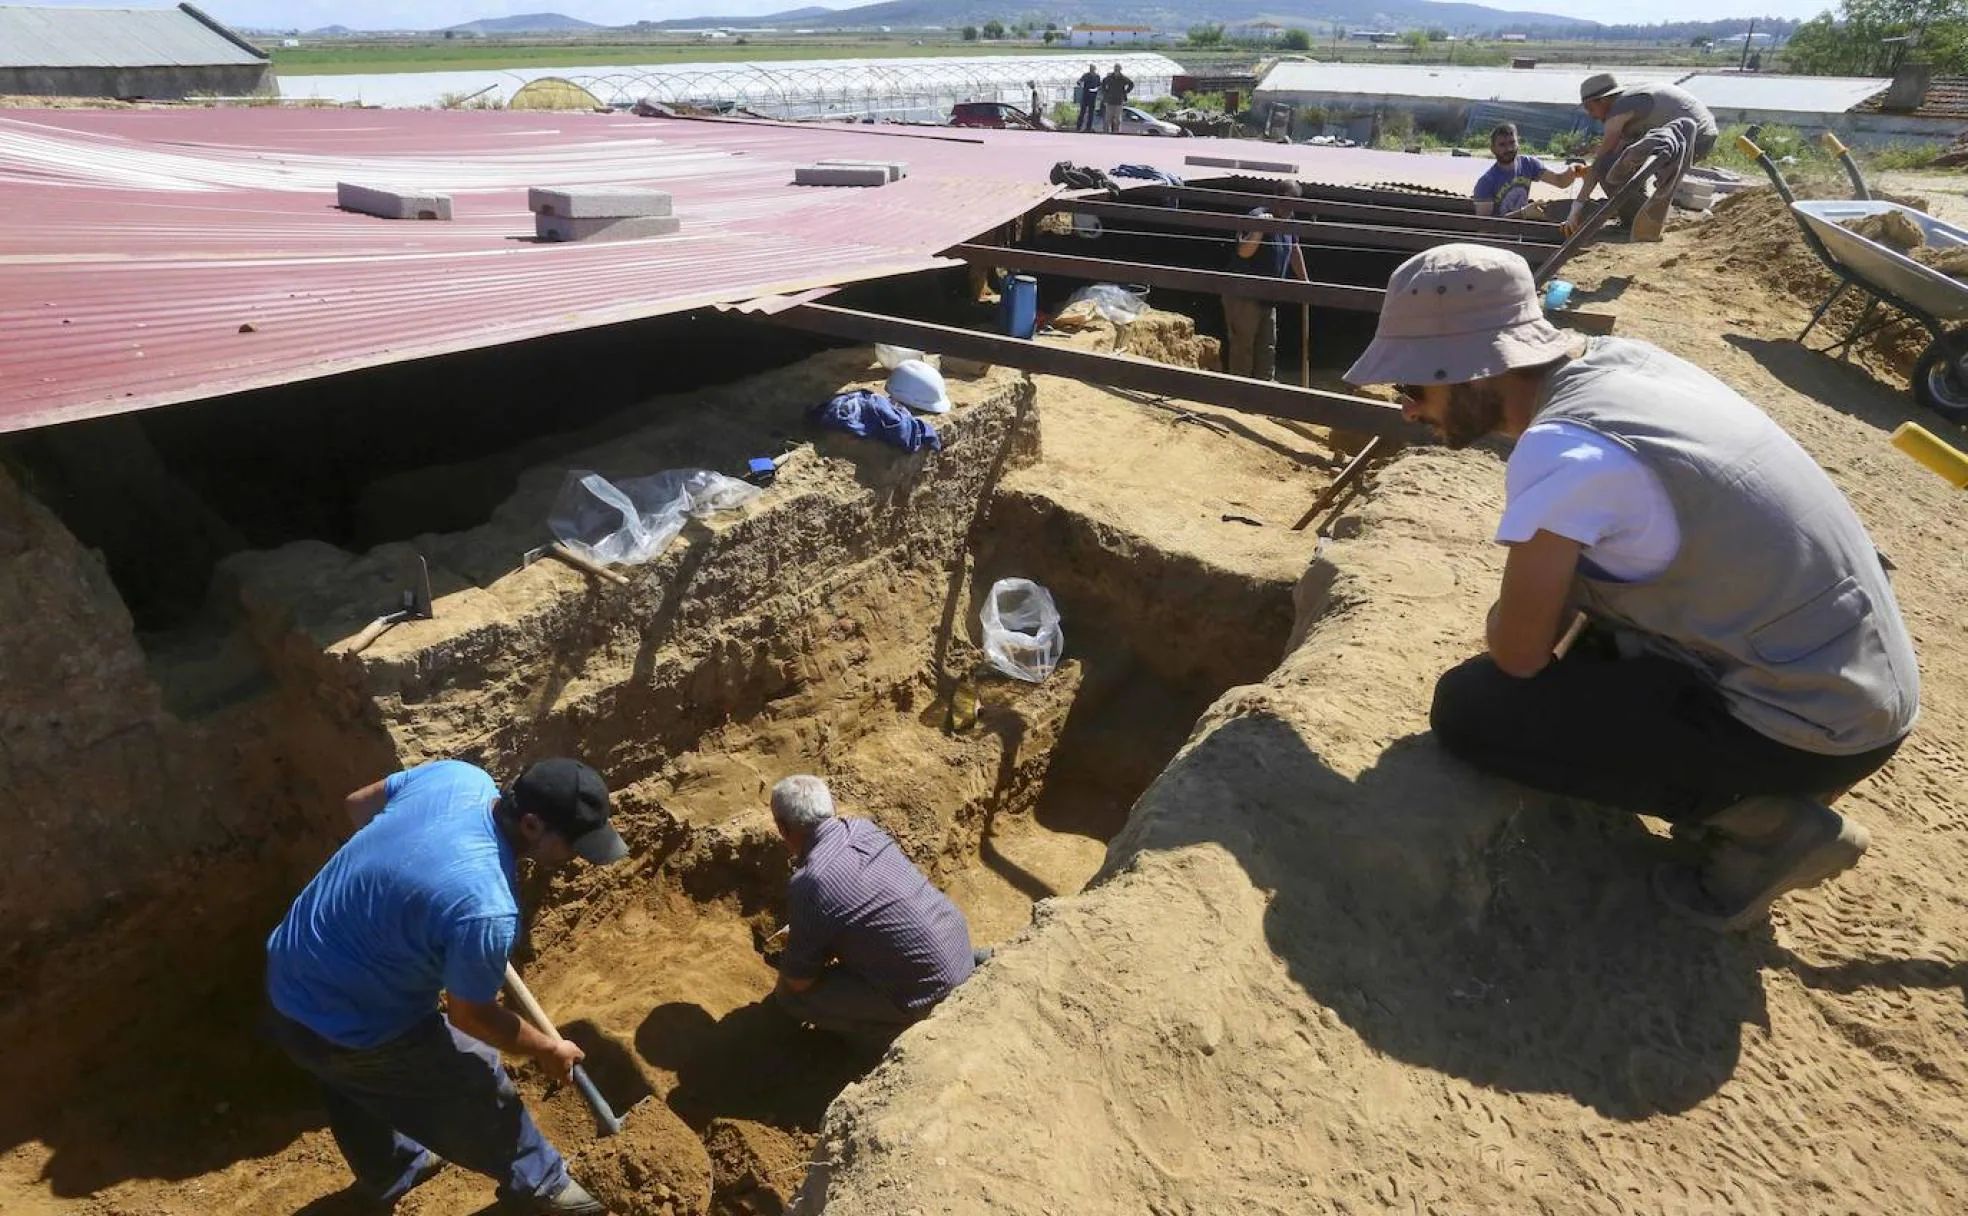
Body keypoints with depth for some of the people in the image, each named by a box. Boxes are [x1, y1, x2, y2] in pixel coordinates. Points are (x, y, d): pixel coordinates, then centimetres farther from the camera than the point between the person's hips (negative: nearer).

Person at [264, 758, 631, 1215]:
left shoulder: (460, 776, -16)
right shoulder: (485, 908, -36)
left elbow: (359, 804, 5)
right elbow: (471, 1015, -17)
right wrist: (548, 1048, 0)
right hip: (343, 1028, -8)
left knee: (354, 1087, 33)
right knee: (476, 1087, 14)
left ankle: (391, 1173, 61)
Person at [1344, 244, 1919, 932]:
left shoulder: (1560, 455, -28)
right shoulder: (1622, 358, -2)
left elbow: (1517, 655, -16)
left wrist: (1506, 620, 5)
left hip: (1816, 728, -8)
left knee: (1468, 709, -10)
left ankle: (1758, 820, -1)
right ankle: (1735, 788, 17)